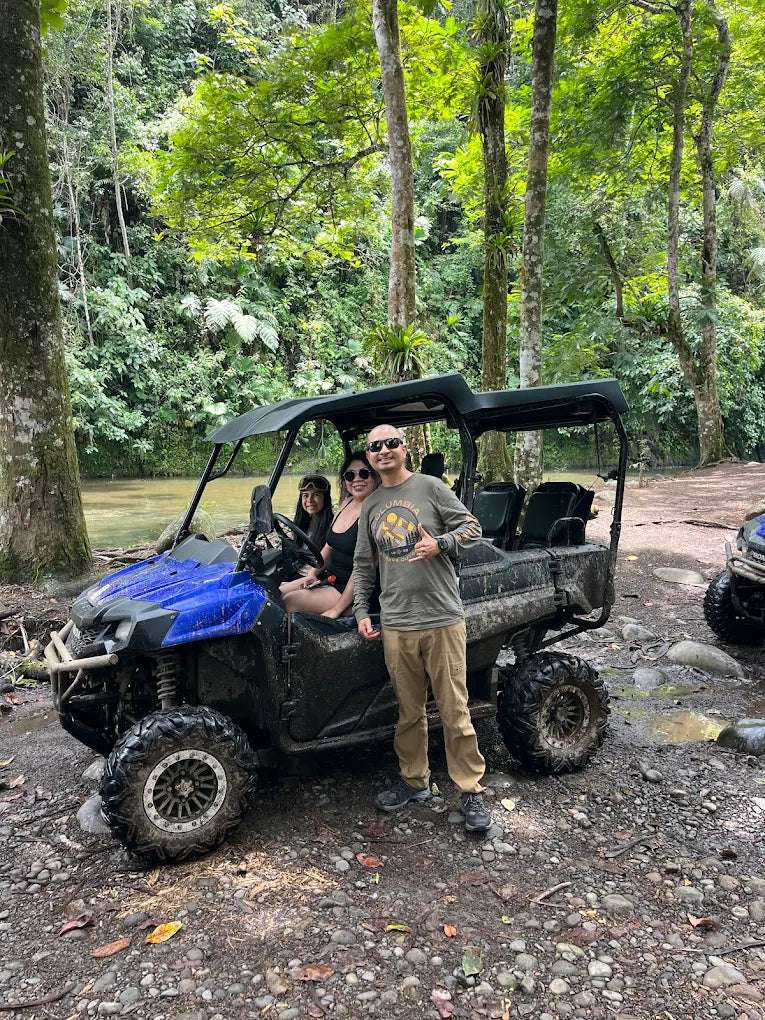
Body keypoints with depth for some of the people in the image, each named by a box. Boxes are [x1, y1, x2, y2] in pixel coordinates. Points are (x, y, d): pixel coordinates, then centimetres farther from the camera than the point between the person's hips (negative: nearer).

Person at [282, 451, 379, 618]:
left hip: (355, 593, -9)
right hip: (331, 579, 9)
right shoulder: (347, 502, 9)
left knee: (290, 601, -19)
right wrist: (312, 573, 5)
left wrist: (337, 609, -22)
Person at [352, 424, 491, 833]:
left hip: (442, 619, -4)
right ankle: (414, 781, 30)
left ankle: (471, 791, 14)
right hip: (396, 626, 4)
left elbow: (472, 526, 0)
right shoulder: (370, 506, 14)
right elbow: (362, 565, 18)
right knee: (409, 711, 14)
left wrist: (440, 544, -17)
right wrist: (361, 611, 11)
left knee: (455, 711, 1)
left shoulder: (430, 487, 1)